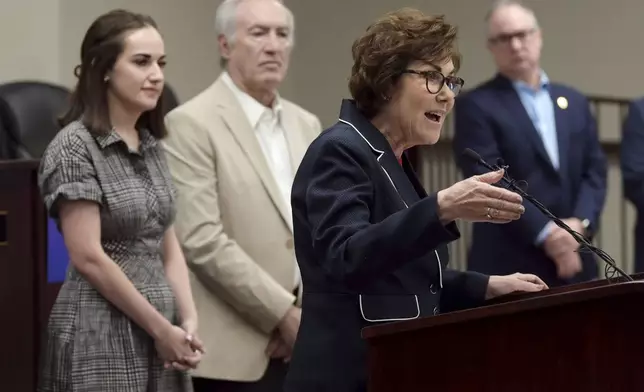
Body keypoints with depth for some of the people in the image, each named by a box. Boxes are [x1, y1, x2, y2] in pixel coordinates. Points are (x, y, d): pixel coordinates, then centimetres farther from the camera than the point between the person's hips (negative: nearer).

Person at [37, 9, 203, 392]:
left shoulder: (151, 145, 12)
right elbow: (88, 258, -16)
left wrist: (188, 321, -2)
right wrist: (161, 329, -12)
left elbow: (169, 246, 13)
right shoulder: (75, 145, -11)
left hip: (162, 332, 7)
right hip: (102, 337, -7)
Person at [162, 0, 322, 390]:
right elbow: (202, 241, -15)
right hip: (235, 350, -6)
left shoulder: (306, 125, 14)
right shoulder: (192, 124, -8)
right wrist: (283, 313, -15)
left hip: (301, 347, 6)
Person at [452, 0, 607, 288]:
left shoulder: (575, 102, 16)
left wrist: (580, 224, -8)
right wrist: (545, 233, -18)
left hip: (573, 259, 5)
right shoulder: (476, 106, -1)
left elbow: (595, 170, 11)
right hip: (509, 265, -5)